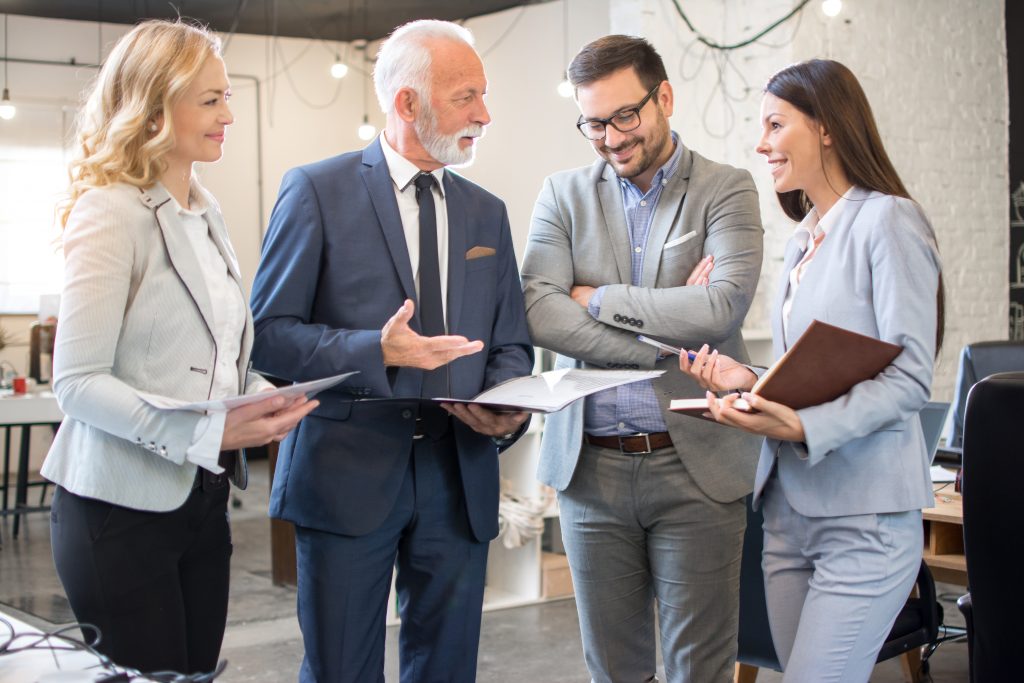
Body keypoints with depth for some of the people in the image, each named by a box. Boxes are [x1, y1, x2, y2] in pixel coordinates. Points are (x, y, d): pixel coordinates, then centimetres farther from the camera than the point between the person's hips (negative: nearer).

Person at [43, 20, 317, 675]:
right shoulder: (111, 213, -13)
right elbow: (77, 381, -18)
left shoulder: (204, 210, 11)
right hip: (123, 508, -7)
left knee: (199, 670, 12)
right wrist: (209, 431, -26)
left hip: (202, 498, 7)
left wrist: (263, 398, -2)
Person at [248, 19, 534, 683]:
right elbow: (270, 334, -7)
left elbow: (511, 344, 16)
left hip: (460, 477, 5)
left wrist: (508, 409, -7)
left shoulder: (487, 214, 12)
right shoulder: (316, 191, -3)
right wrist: (376, 352, -22)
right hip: (349, 476, -4)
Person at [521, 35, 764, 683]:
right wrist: (667, 336, -15)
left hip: (694, 464, -2)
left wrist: (597, 297, -9)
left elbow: (723, 307, -17)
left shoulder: (726, 189, 0)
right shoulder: (564, 195, 7)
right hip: (590, 465, 2)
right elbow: (539, 313, -8)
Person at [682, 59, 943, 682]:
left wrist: (803, 427, -26)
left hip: (864, 519, -8)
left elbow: (910, 379, -15)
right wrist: (748, 381, 1)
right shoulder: (804, 240, 17)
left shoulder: (887, 221, -8)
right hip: (791, 509, 8)